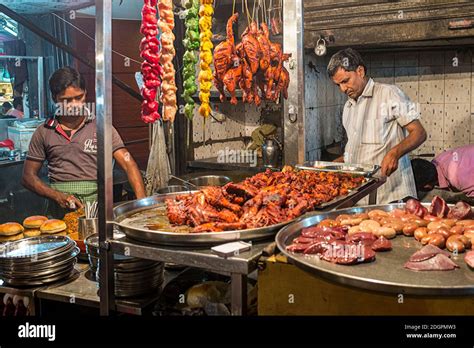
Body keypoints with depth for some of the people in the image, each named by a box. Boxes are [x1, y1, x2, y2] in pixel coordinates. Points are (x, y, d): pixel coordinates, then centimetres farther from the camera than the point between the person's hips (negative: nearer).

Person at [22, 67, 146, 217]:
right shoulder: (44, 132, 10)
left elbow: (129, 164, -1)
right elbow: (28, 176, 12)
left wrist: (142, 203, -17)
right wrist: (58, 196, -6)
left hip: (96, 203, -1)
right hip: (59, 210, 1)